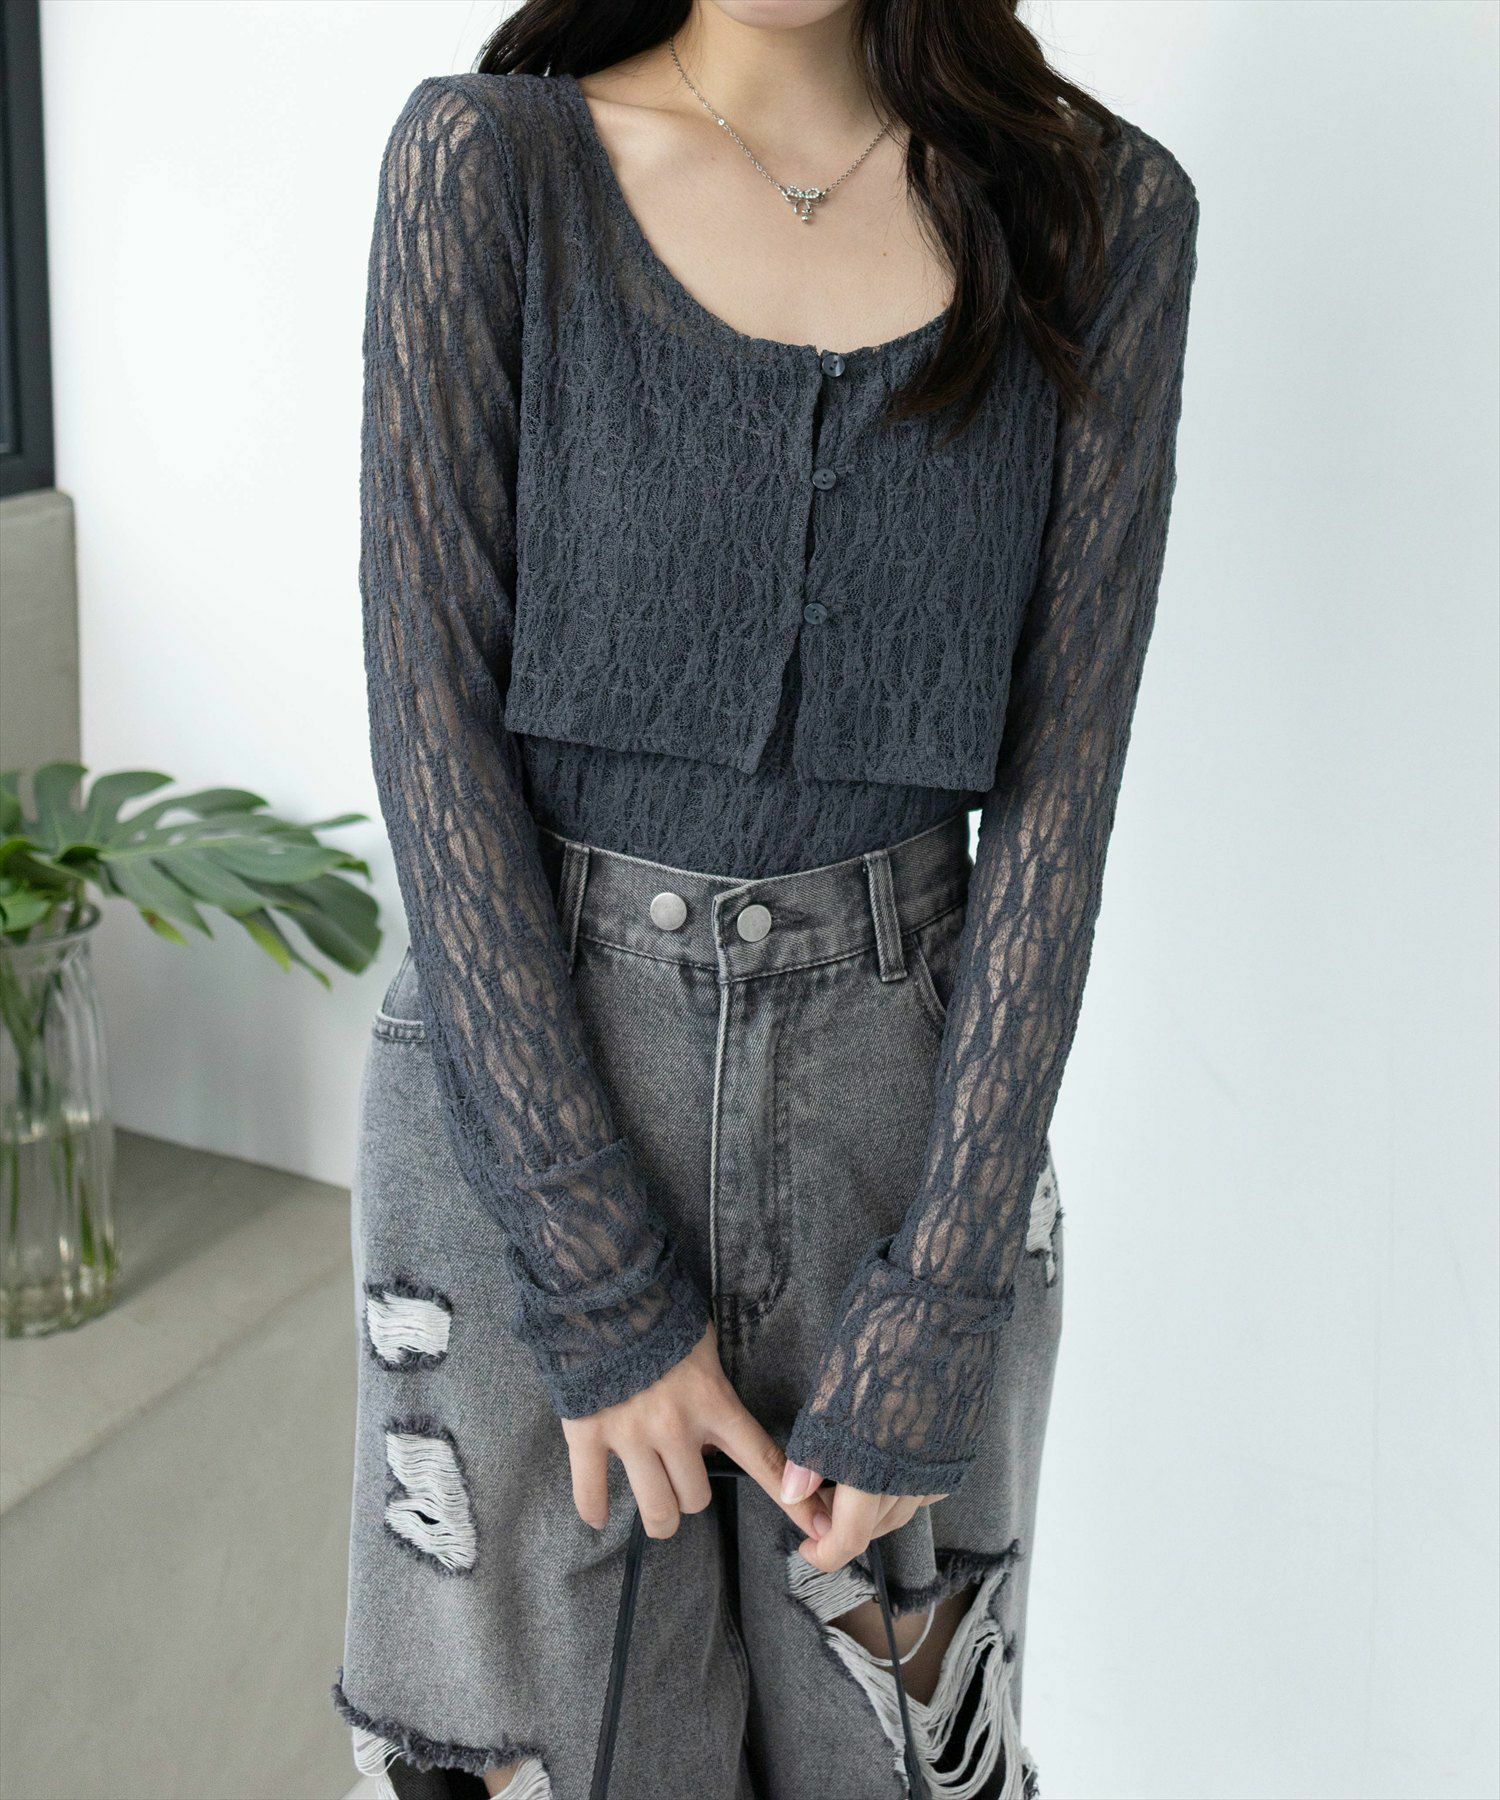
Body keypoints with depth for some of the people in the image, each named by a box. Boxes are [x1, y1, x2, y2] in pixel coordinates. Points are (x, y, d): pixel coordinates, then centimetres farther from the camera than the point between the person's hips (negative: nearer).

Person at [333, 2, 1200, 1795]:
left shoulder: (1103, 214, -3)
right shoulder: (487, 166, -7)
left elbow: (1058, 779, -5)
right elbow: (431, 721, -11)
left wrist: (938, 1317, -8)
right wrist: (599, 1286, -13)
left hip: (904, 1090, 2)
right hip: (521, 1089, -1)